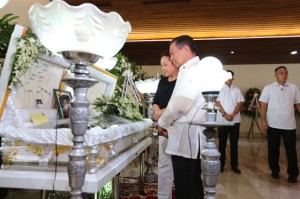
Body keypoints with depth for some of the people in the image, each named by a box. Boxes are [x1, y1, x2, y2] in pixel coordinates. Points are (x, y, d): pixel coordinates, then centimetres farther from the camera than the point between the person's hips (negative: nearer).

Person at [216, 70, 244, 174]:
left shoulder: (236, 89, 9)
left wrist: (232, 115, -12)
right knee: (222, 142, 5)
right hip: (222, 120, -2)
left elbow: (240, 103, 2)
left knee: (234, 143, 5)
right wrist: (225, 114, -15)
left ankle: (234, 165, 14)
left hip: (235, 120, 2)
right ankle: (221, 164, 14)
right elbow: (217, 103, -4)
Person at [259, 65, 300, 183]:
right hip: (273, 124, -1)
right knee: (273, 149, 9)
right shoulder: (268, 88, 0)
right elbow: (263, 105, -2)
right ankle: (275, 170, 25)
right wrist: (263, 120, -10)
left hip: (289, 124, 1)